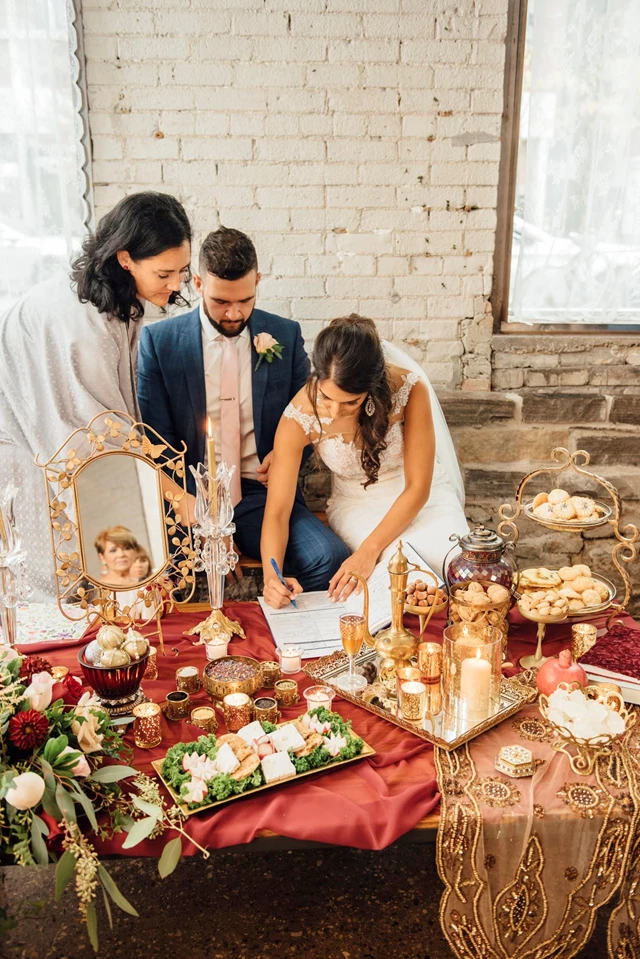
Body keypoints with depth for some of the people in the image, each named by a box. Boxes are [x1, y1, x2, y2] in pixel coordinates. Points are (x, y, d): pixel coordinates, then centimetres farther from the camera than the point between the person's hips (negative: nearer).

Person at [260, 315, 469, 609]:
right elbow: (277, 512, -17)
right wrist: (271, 576, -36)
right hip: (358, 505, 0)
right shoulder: (300, 417, -22)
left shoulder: (409, 388, -25)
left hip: (419, 496, 1)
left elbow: (417, 488, -17)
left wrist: (368, 551, -28)